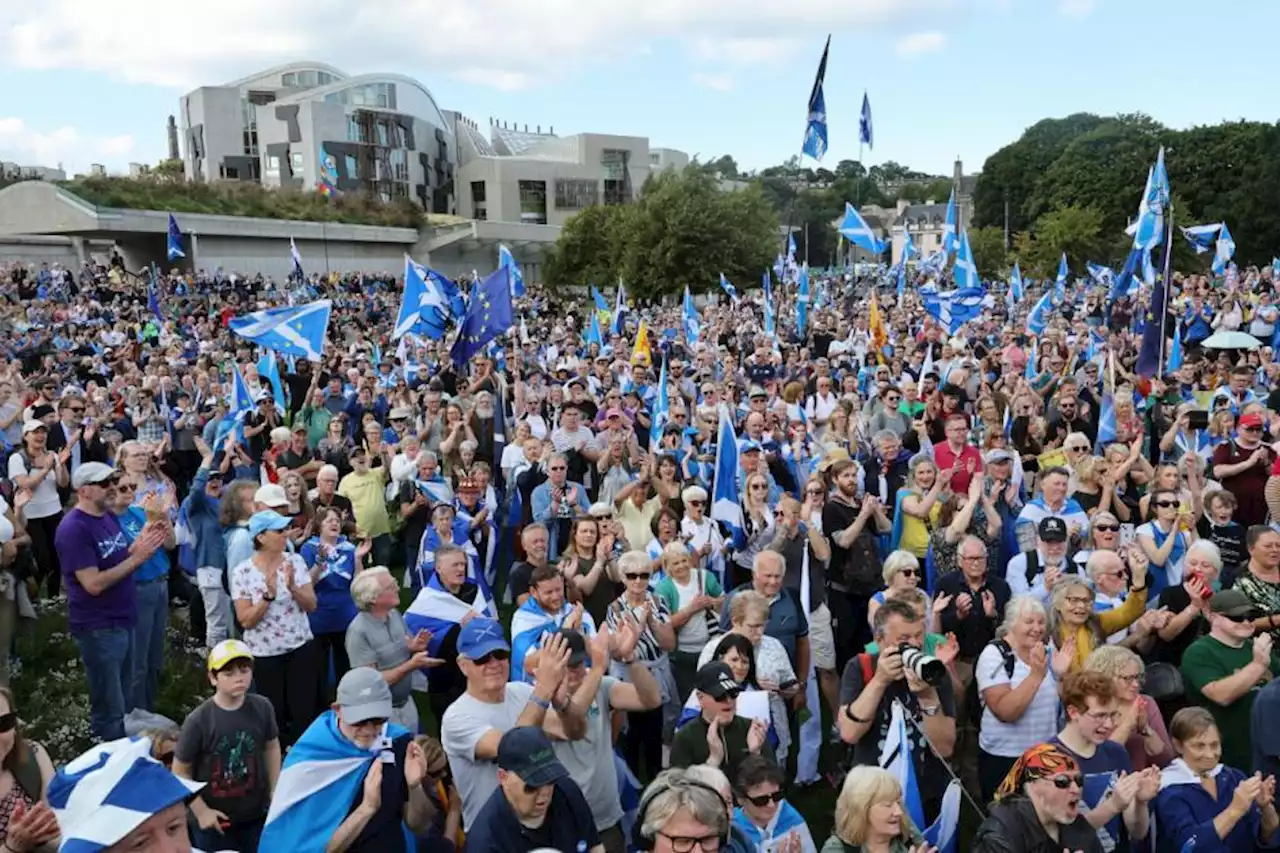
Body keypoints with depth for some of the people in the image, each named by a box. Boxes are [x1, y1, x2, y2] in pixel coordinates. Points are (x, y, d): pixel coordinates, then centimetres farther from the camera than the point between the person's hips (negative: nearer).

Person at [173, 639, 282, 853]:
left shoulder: (262, 708, -13)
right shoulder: (198, 720, -21)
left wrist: (275, 793, 5)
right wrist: (201, 811, -10)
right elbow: (180, 772, -10)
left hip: (256, 814, 3)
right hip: (215, 820, -3)